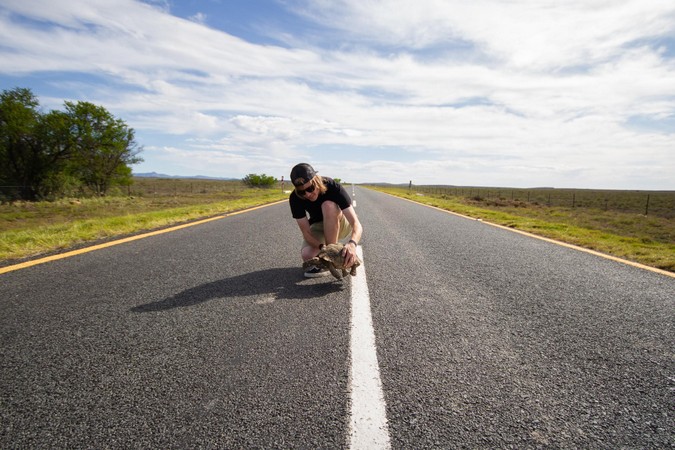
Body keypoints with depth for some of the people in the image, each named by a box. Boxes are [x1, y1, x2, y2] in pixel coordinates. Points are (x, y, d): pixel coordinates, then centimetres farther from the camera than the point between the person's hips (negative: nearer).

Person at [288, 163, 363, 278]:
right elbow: (306, 232, -23)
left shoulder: (333, 187, -31)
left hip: (341, 225, -2)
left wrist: (352, 244, -58)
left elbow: (357, 224, -37)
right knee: (307, 255, -27)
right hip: (317, 226, 2)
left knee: (328, 205, -34)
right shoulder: (295, 198, -23)